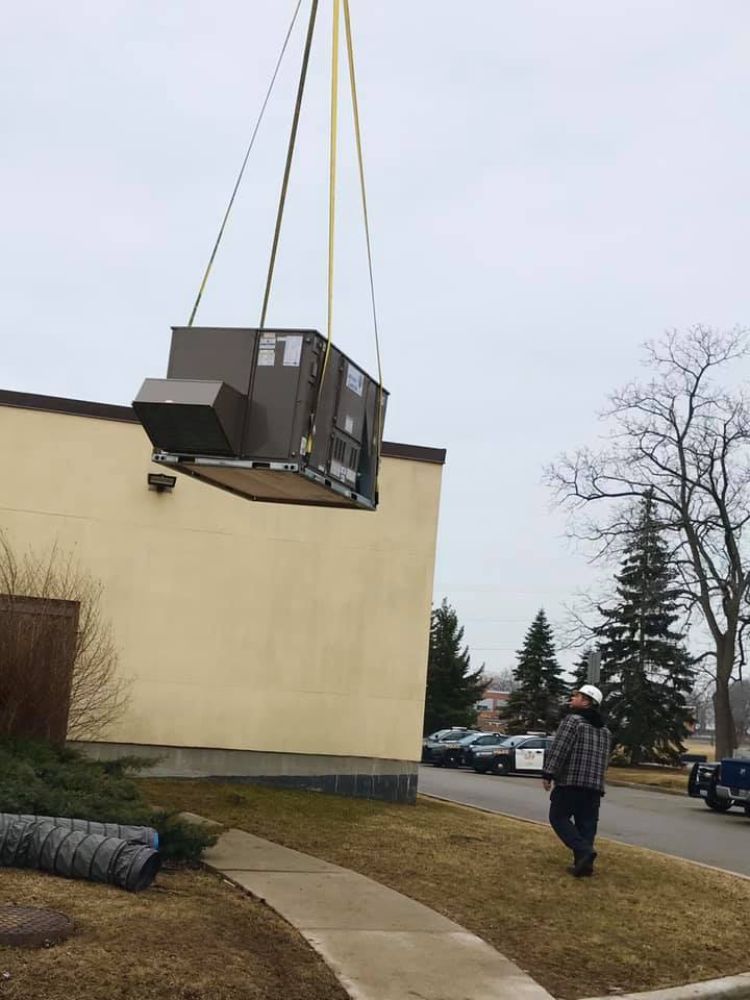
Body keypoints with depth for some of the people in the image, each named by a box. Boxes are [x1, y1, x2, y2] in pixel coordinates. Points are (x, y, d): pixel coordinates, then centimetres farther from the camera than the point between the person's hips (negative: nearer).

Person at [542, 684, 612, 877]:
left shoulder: (573, 721, -8)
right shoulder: (605, 730, 18)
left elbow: (558, 750, -16)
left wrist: (548, 774, -14)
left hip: (569, 782, -7)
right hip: (594, 786, 7)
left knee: (559, 818, 2)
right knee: (586, 824, 8)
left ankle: (584, 851, -14)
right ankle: (584, 862, 3)